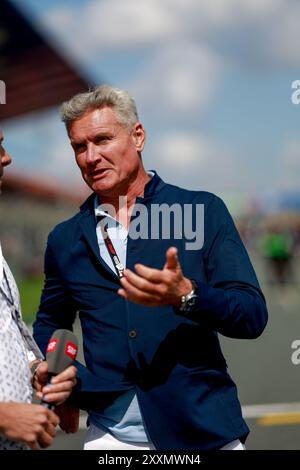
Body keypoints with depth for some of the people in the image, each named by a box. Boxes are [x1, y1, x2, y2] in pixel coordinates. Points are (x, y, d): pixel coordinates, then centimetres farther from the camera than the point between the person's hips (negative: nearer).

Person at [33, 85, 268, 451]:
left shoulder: (204, 211, -3)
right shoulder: (64, 241, 6)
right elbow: (49, 324, 19)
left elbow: (253, 316, -7)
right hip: (110, 433, 2)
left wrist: (185, 295, -24)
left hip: (202, 430, -2)